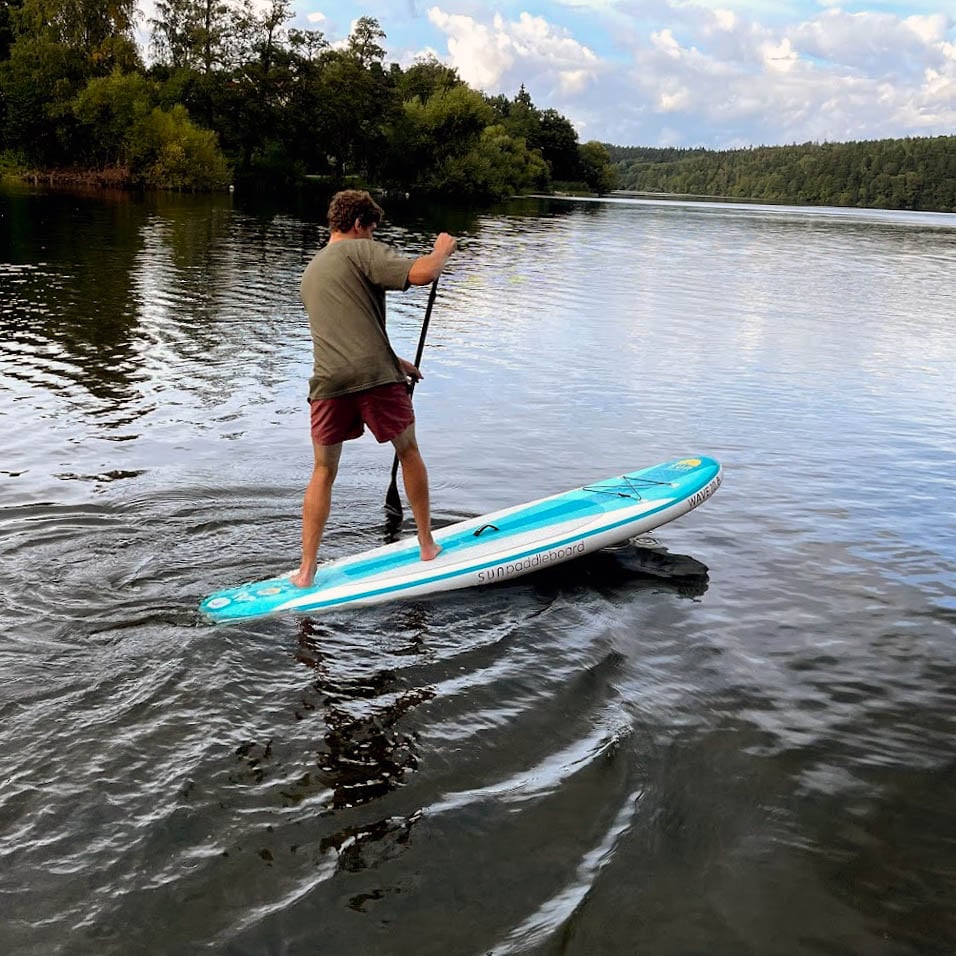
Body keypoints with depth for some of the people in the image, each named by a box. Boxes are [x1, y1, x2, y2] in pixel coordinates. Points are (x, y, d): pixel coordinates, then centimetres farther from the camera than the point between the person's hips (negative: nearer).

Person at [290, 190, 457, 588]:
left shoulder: (310, 272, 26)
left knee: (323, 472, 15)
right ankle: (427, 545, 26)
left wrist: (394, 361, 38)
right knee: (408, 452, 17)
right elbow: (421, 274, -15)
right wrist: (442, 249, 6)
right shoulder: (363, 251, 1)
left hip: (329, 382, 5)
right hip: (375, 376, -5)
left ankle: (306, 571, 12)